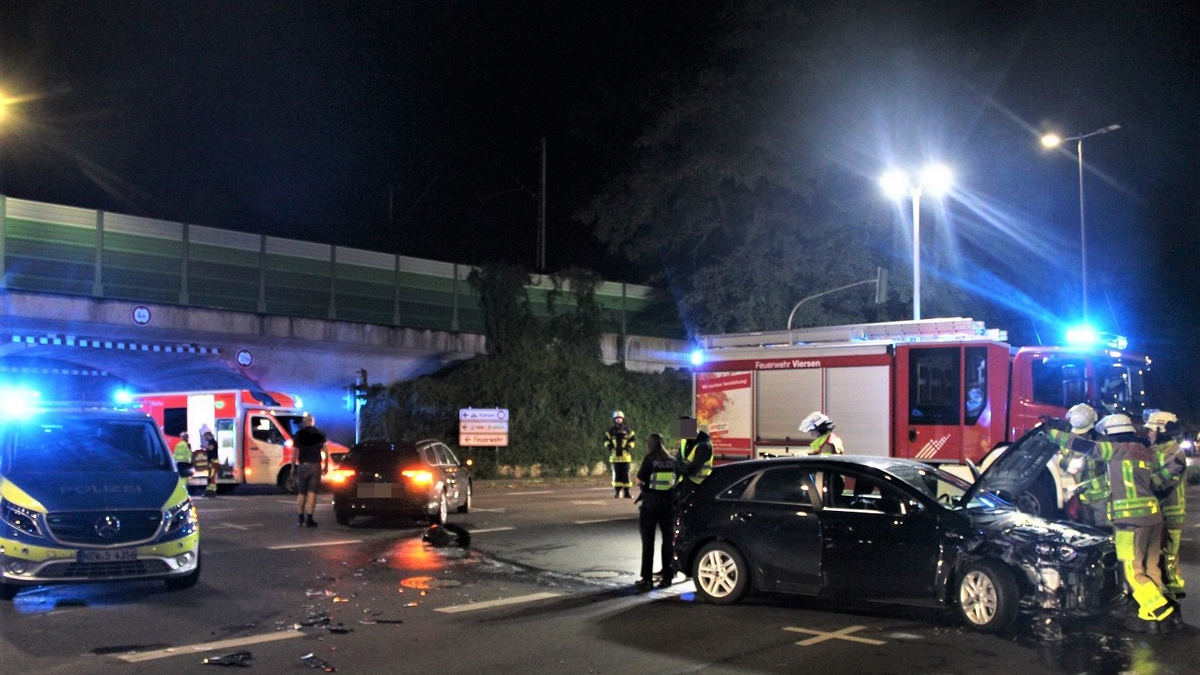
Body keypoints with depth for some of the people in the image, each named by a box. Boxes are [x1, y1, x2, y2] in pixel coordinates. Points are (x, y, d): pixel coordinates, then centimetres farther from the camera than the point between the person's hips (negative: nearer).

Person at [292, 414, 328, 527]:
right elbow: (324, 451, 0)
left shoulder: (299, 434, 2)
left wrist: (293, 467, 5)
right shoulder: (320, 434, 3)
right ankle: (309, 519, -7)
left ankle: (300, 519, 12)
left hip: (302, 466, 1)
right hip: (315, 465, -1)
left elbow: (295, 452, 0)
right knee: (312, 493, -3)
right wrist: (325, 466, 7)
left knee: (301, 493, 10)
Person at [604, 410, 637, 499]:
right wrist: (609, 447, -6)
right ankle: (617, 492, 8)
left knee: (625, 474, 0)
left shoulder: (628, 431, 5)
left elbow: (632, 440, 7)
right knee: (616, 474, 3)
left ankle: (627, 492, 4)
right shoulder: (610, 431, 6)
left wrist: (629, 447, -8)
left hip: (625, 456, 0)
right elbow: (606, 440, 11)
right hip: (614, 456, 0)